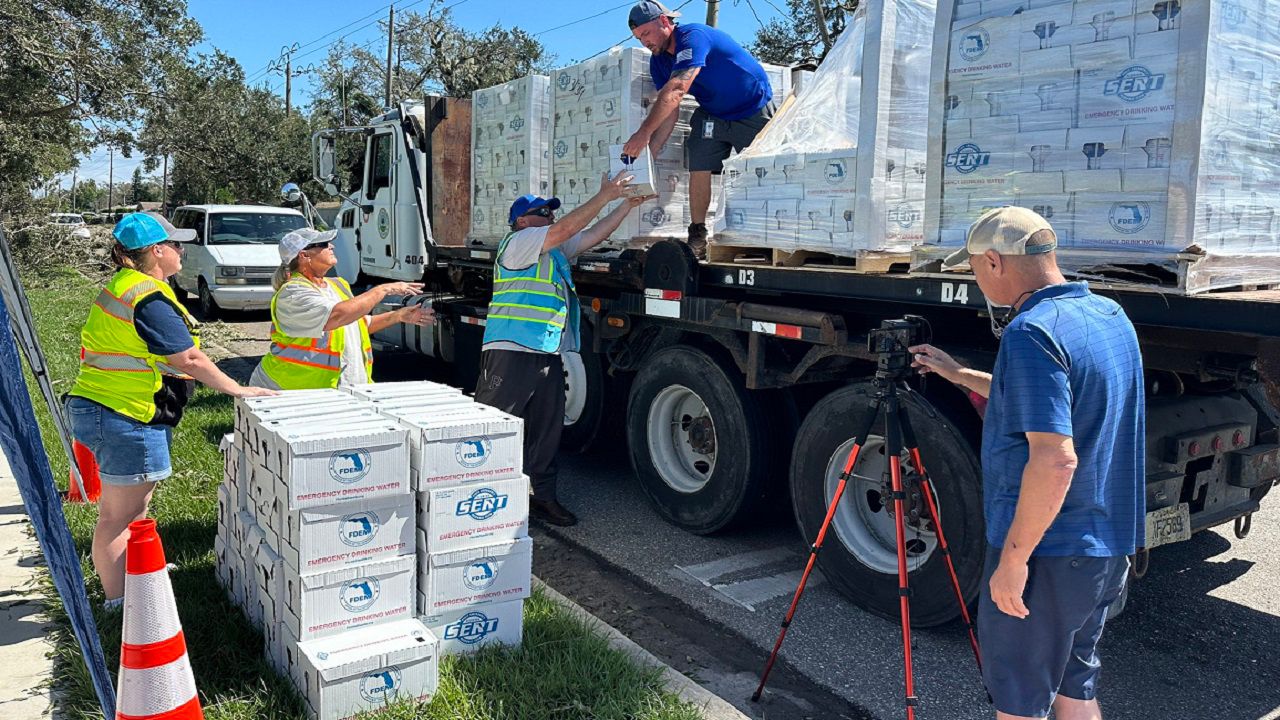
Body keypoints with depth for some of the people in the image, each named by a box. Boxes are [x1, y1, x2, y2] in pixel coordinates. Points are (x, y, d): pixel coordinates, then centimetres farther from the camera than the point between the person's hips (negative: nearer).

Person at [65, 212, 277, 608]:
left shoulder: (123, 285, 13)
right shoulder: (148, 297, -21)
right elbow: (188, 359, -23)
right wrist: (237, 390, -17)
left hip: (99, 408, 11)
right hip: (125, 416, -11)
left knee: (124, 510, 24)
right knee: (120, 515, -1)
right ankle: (119, 602, 9)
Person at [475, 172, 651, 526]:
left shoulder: (555, 249, 21)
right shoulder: (519, 241, -5)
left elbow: (592, 235, 21)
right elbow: (569, 227, -13)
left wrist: (627, 204, 15)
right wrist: (605, 195, -8)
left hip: (548, 354, 9)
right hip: (512, 351, -9)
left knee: (547, 429, 12)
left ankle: (542, 496, 21)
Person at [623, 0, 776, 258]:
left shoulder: (693, 36, -29)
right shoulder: (658, 61, -3)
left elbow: (676, 89, -43)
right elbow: (669, 112, -8)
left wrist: (644, 132, -48)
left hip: (754, 112, -6)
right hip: (712, 115, 6)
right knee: (698, 168, -10)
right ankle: (697, 238, -5)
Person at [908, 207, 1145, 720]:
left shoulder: (1032, 332, -22)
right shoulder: (1111, 316, 7)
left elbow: (1054, 459, -29)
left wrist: (1013, 557, -21)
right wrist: (959, 374, 23)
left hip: (1046, 551, -9)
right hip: (1109, 548, 9)